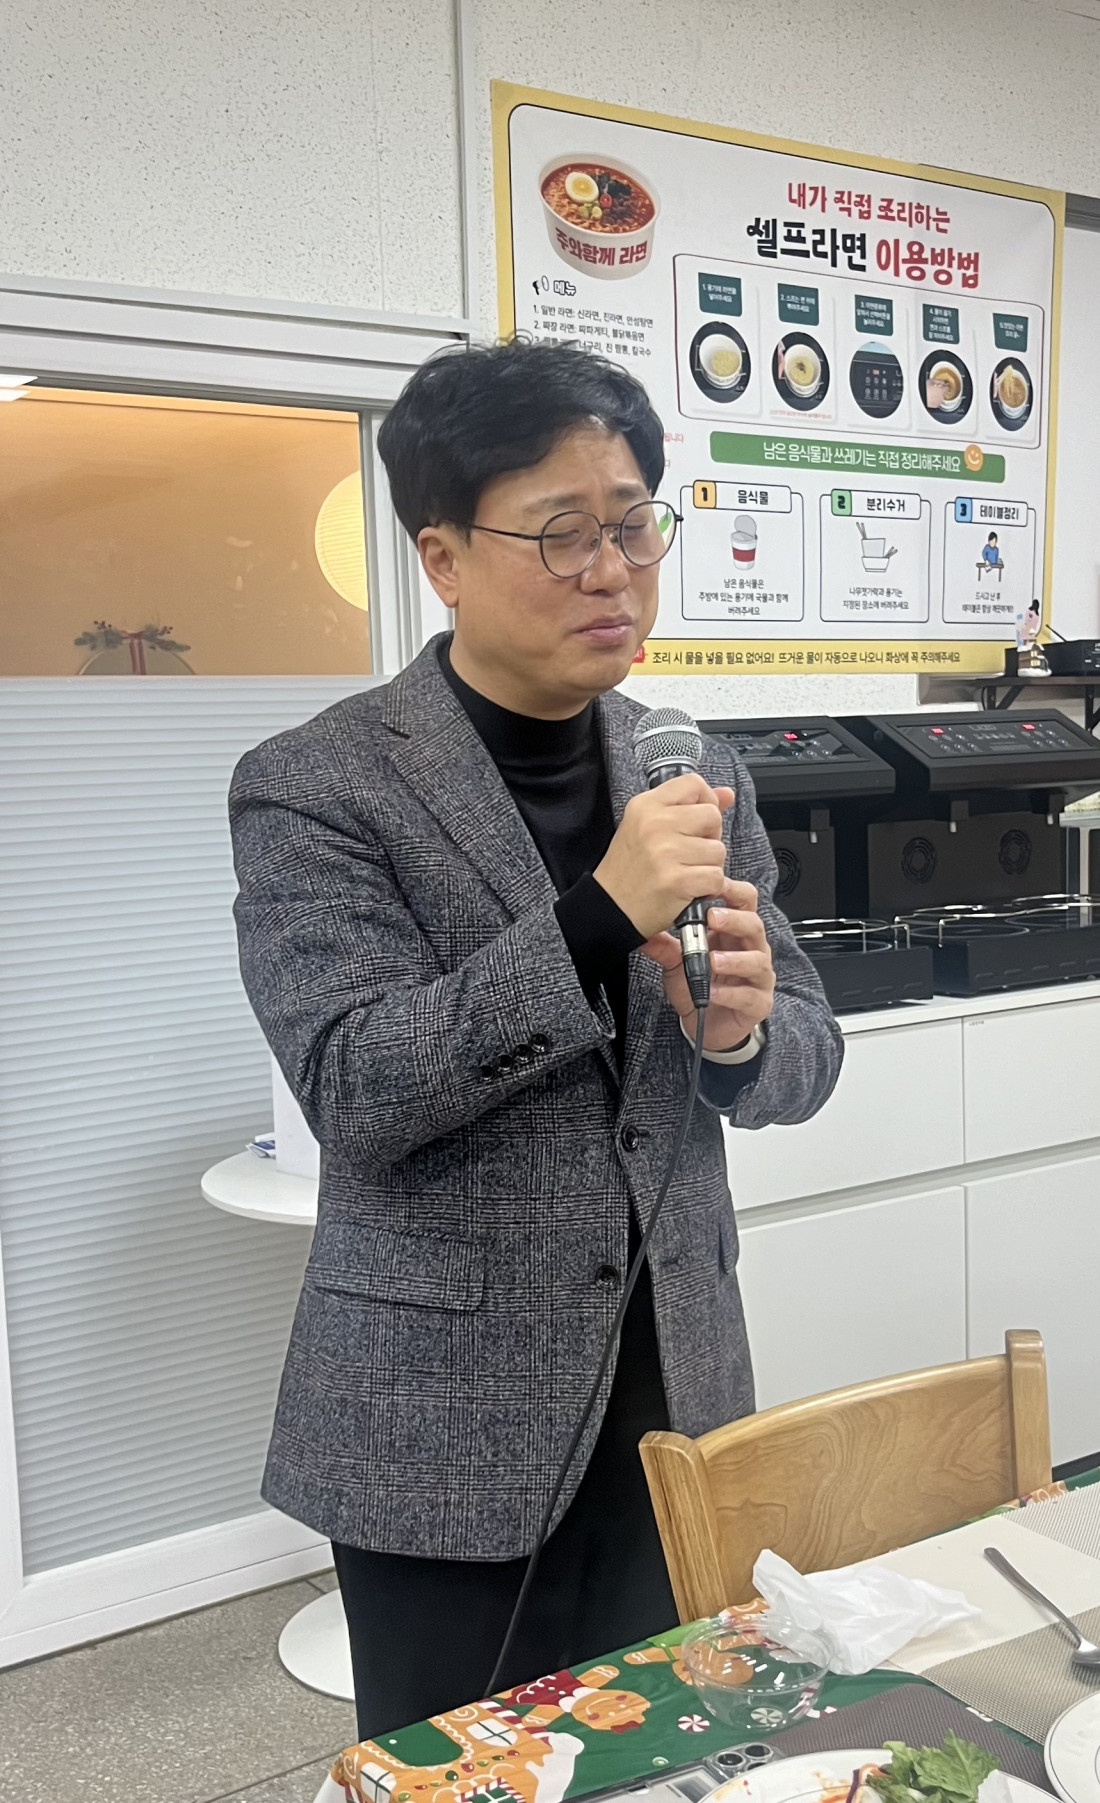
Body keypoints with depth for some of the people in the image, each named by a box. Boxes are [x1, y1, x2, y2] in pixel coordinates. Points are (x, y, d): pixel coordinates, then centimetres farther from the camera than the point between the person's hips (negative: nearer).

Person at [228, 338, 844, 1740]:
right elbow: (350, 1089, -18)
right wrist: (596, 918, -28)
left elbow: (805, 1061, 7)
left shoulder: (698, 774, 4)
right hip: (447, 1424, -4)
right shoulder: (312, 787, -10)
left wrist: (738, 1031, -16)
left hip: (676, 1396, 4)